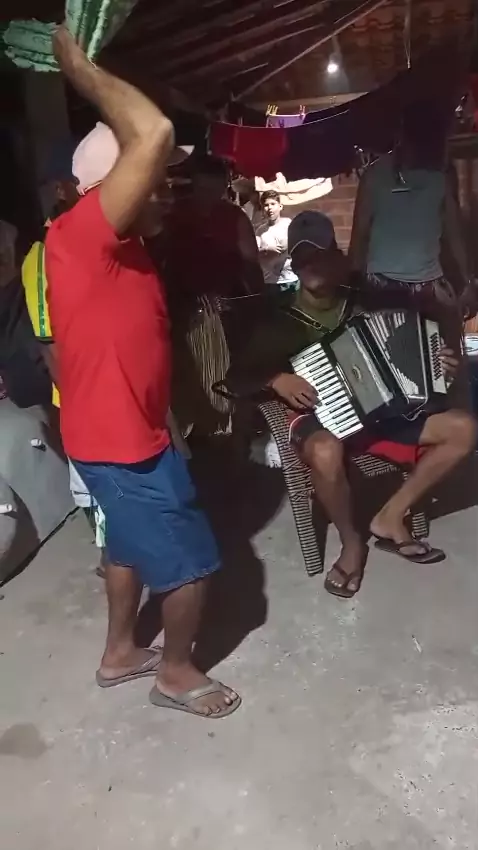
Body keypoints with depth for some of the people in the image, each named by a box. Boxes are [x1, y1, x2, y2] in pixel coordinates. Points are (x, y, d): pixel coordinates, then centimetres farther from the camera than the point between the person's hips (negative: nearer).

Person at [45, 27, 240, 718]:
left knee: (131, 545, 25)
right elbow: (154, 136, -32)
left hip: (127, 433, 10)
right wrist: (81, 69, -18)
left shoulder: (117, 246, 6)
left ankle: (120, 653, 46)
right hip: (120, 443, -10)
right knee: (193, 563, 5)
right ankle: (177, 673, 29)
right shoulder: (80, 235, -23)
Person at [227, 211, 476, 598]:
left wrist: (435, 362, -2)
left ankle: (390, 518, -2)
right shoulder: (280, 323, -5)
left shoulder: (367, 303, 2)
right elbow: (236, 378, -3)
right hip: (321, 416, -4)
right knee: (326, 453, -40)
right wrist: (277, 380, -20)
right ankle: (352, 541, -10)